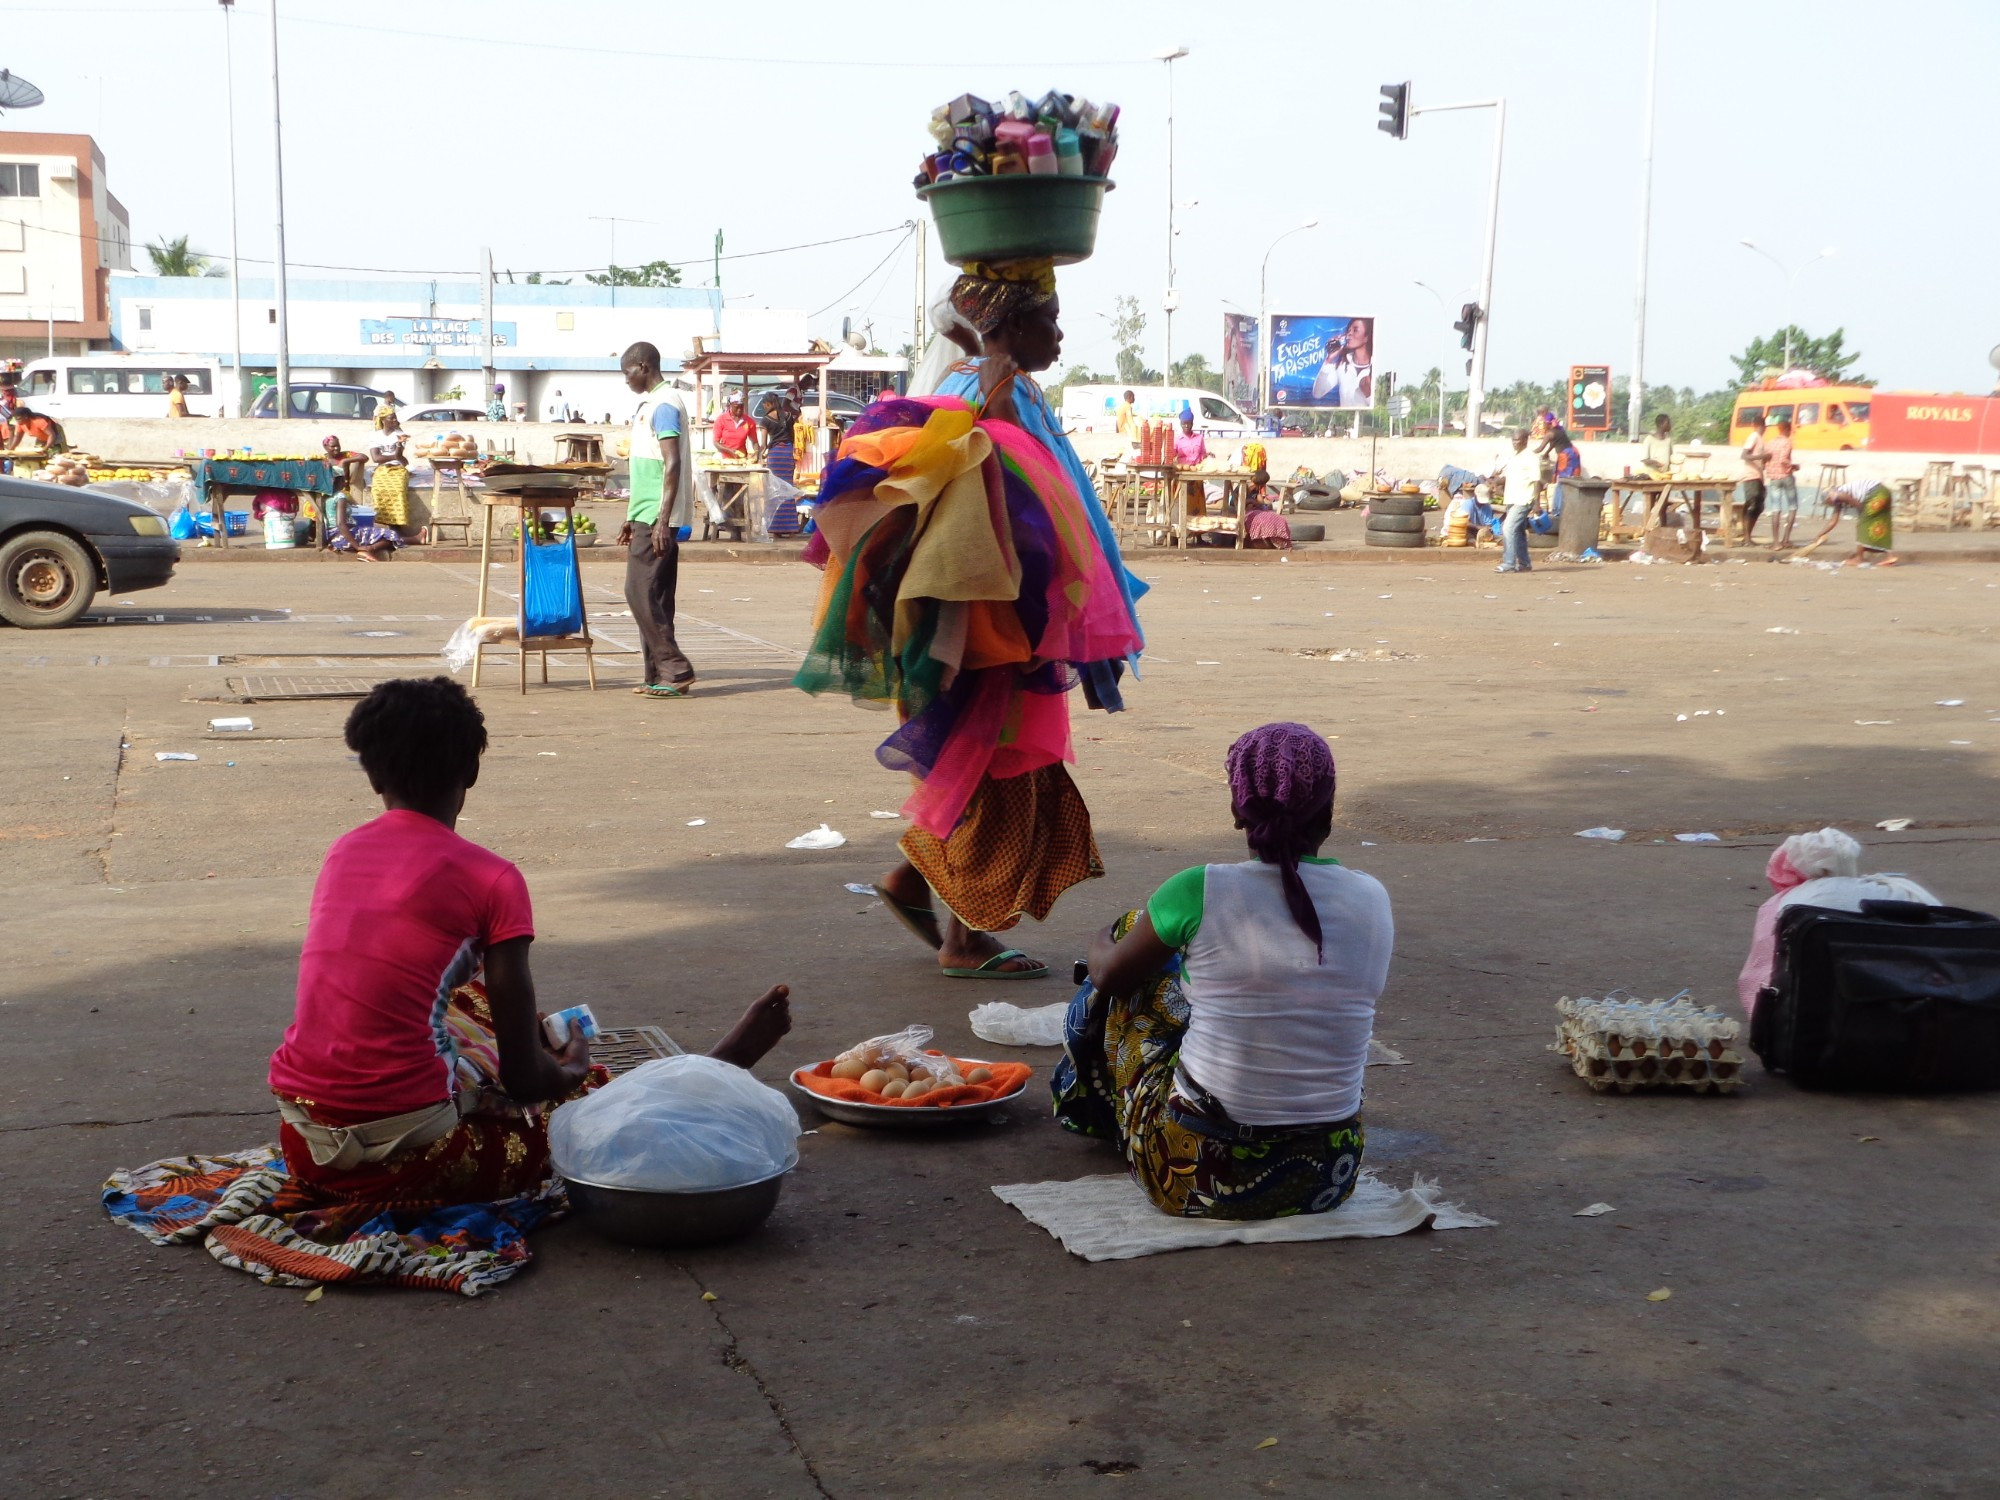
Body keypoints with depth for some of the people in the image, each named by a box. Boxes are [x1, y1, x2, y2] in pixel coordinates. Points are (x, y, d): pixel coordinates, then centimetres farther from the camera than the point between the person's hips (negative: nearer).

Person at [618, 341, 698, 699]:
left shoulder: (663, 405, -12)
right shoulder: (650, 404, 18)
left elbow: (672, 464, -20)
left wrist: (663, 521, -24)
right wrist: (632, 518, 25)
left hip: (656, 518, -10)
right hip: (647, 517, 10)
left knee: (641, 593, -10)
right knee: (652, 596, 9)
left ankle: (676, 671, -8)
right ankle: (660, 676, 11)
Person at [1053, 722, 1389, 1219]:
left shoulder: (1200, 891, -15)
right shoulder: (1372, 900, -6)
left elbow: (1107, 974, 4)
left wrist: (1103, 941, 29)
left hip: (1198, 1176, -3)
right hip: (1327, 1180, 3)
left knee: (1123, 990, 22)